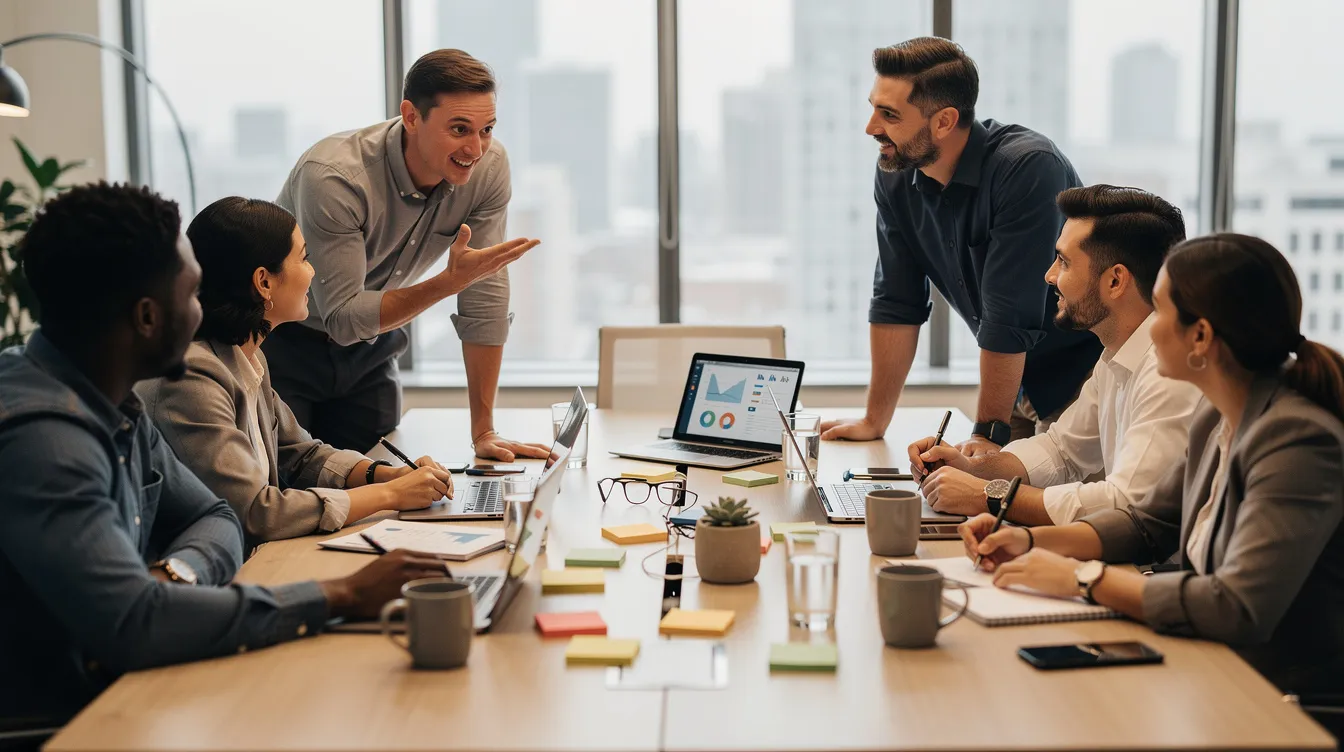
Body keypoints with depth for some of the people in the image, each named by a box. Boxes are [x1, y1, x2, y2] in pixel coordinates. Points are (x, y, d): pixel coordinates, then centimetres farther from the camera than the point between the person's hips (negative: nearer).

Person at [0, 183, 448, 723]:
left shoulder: (113, 404, 4)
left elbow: (214, 518, 12)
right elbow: (129, 622, -33)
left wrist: (174, 572, -12)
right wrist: (341, 596, -26)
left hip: (108, 690, 8)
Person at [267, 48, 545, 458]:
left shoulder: (489, 167, -18)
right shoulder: (332, 177, -32)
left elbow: (485, 299, -13)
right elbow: (342, 318, -30)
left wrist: (483, 430, -13)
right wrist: (450, 281, -41)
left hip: (369, 347, 5)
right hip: (284, 345, -4)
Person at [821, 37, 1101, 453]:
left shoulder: (1028, 167, -29)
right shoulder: (895, 174, -8)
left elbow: (1008, 318, -27)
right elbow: (897, 303, -1)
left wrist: (989, 433, -22)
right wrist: (875, 421, 0)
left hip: (1082, 370, -6)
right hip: (1015, 374, 6)